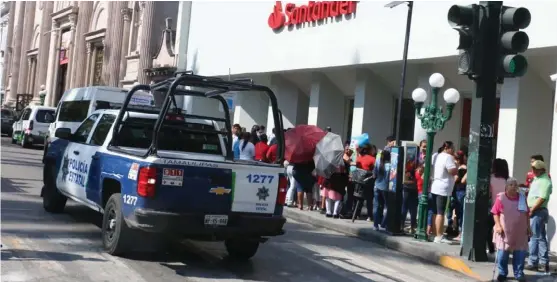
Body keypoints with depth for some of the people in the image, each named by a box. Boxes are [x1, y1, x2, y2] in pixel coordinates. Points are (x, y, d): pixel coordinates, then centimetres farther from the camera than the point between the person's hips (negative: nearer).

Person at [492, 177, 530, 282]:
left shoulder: (522, 198, 4)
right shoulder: (500, 198, -7)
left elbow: (527, 214, 12)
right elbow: (495, 213, -5)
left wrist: (528, 227, 9)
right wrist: (498, 226, -14)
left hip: (520, 232, 3)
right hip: (505, 232, -3)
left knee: (520, 254, 5)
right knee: (502, 253, 2)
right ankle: (502, 273, 18)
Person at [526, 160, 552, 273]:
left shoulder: (545, 181, -17)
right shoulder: (537, 179, 14)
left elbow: (542, 198, -24)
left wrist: (531, 210, -19)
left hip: (538, 211, -10)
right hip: (534, 211, 10)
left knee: (534, 237, -5)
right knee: (541, 238, 11)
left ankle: (533, 262, 1)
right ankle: (544, 263, 16)